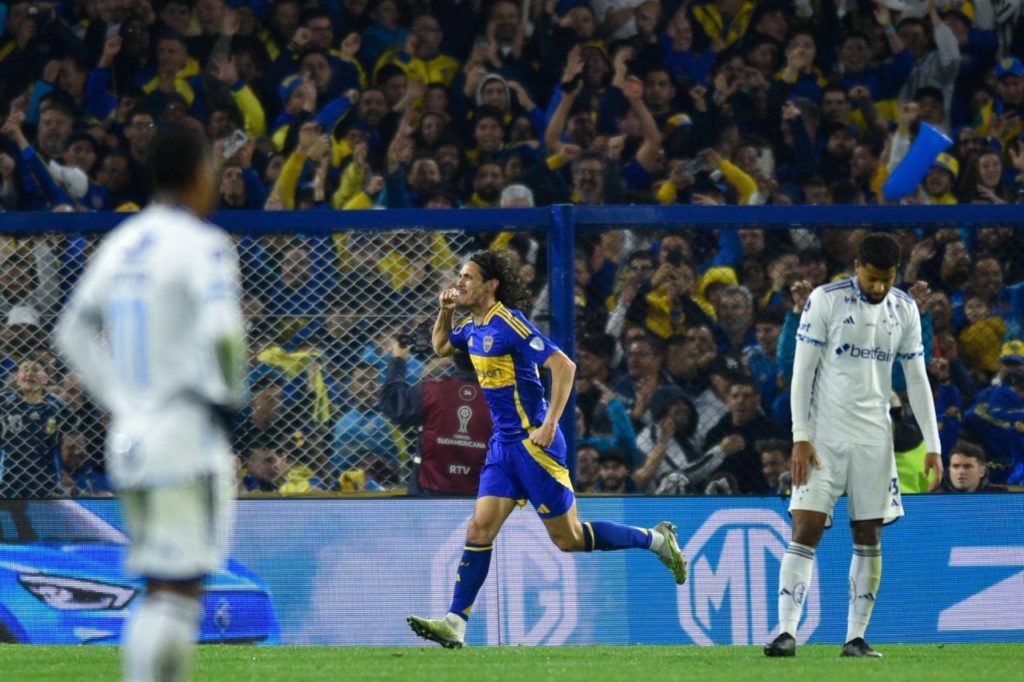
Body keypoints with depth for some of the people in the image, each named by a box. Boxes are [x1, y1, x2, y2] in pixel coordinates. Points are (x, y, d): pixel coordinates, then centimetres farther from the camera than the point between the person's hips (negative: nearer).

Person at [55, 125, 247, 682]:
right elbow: (221, 333, -24)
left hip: (129, 441, 7)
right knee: (179, 592, -6)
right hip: (186, 438, -7)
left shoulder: (121, 245, 13)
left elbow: (75, 334, 18)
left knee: (163, 591, 14)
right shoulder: (204, 247, -10)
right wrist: (226, 401, -9)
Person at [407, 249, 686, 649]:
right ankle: (455, 623, -8)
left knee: (568, 539, 0)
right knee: (480, 529, -4)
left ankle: (656, 539, 17)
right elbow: (441, 347, 31)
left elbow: (564, 366, -22)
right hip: (503, 445, 8)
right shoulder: (473, 328, 10)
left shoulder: (510, 324, -17)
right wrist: (445, 312, 10)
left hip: (533, 443, -8)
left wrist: (549, 424, -24)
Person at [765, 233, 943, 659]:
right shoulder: (825, 300, -6)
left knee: (869, 538, 2)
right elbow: (802, 371, -6)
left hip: (875, 439, 3)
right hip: (824, 435, -3)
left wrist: (933, 447, 4)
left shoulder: (905, 310, 6)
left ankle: (856, 637, 8)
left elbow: (917, 380, 10)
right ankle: (786, 632, -15)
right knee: (805, 530, -12)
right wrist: (800, 438, -12)